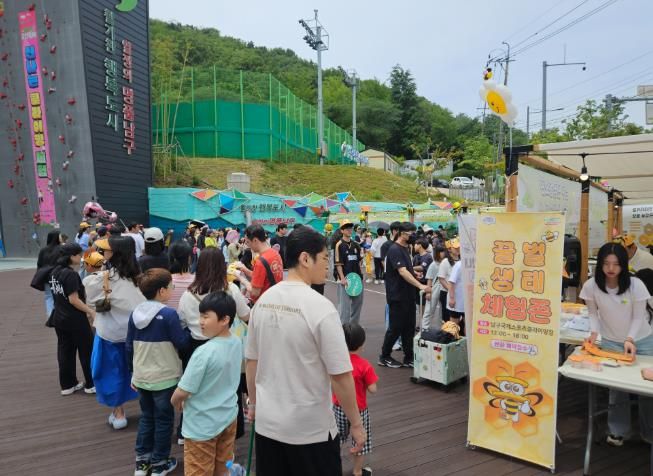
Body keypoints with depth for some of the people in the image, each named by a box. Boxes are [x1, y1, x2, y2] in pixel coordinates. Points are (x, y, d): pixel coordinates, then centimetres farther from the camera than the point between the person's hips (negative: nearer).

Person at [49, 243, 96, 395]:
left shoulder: (55, 272, 4)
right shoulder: (71, 274, -22)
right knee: (87, 351, 6)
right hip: (75, 320, -8)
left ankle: (67, 384, 24)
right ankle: (91, 384, 15)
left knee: (65, 351, 15)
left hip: (59, 318, 8)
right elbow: (74, 300, -23)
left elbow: (59, 295, 13)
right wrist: (91, 311, -17)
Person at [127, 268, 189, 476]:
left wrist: (134, 372, 17)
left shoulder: (135, 313, 0)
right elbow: (182, 344, -15)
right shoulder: (169, 314, -20)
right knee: (163, 420, 11)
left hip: (141, 377, 6)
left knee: (146, 417, 21)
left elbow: (129, 347, 7)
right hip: (164, 378, -6)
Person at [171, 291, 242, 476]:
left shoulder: (204, 352, -29)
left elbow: (182, 392, -22)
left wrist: (175, 402, 2)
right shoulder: (237, 343, -6)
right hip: (229, 417, 6)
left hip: (202, 426, -6)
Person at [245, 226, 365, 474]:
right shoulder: (320, 306, -21)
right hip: (310, 428, -5)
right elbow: (341, 375, -18)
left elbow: (251, 361, 5)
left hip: (267, 422, 6)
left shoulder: (263, 300, -3)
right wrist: (356, 424, -6)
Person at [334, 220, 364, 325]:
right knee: (344, 304, -4)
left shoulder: (356, 245, 11)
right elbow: (338, 263, -12)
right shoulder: (339, 245, -8)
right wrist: (342, 278, -17)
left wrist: (361, 275, 12)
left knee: (358, 302, 14)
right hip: (344, 279, -7)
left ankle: (354, 324, 29)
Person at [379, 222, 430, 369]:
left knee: (409, 327, 10)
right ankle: (384, 357, 14)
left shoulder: (405, 249, 13)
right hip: (397, 296, -9)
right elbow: (402, 272, -26)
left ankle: (408, 358, 18)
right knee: (396, 328, 0)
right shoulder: (394, 250, -16)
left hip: (408, 295, 9)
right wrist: (420, 286, -31)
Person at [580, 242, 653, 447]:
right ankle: (617, 431, 19)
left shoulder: (636, 285, -19)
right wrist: (594, 333, -19)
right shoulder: (591, 286, -16)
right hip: (611, 343, 0)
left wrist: (630, 340, -26)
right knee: (616, 388, -1)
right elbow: (593, 313, -4)